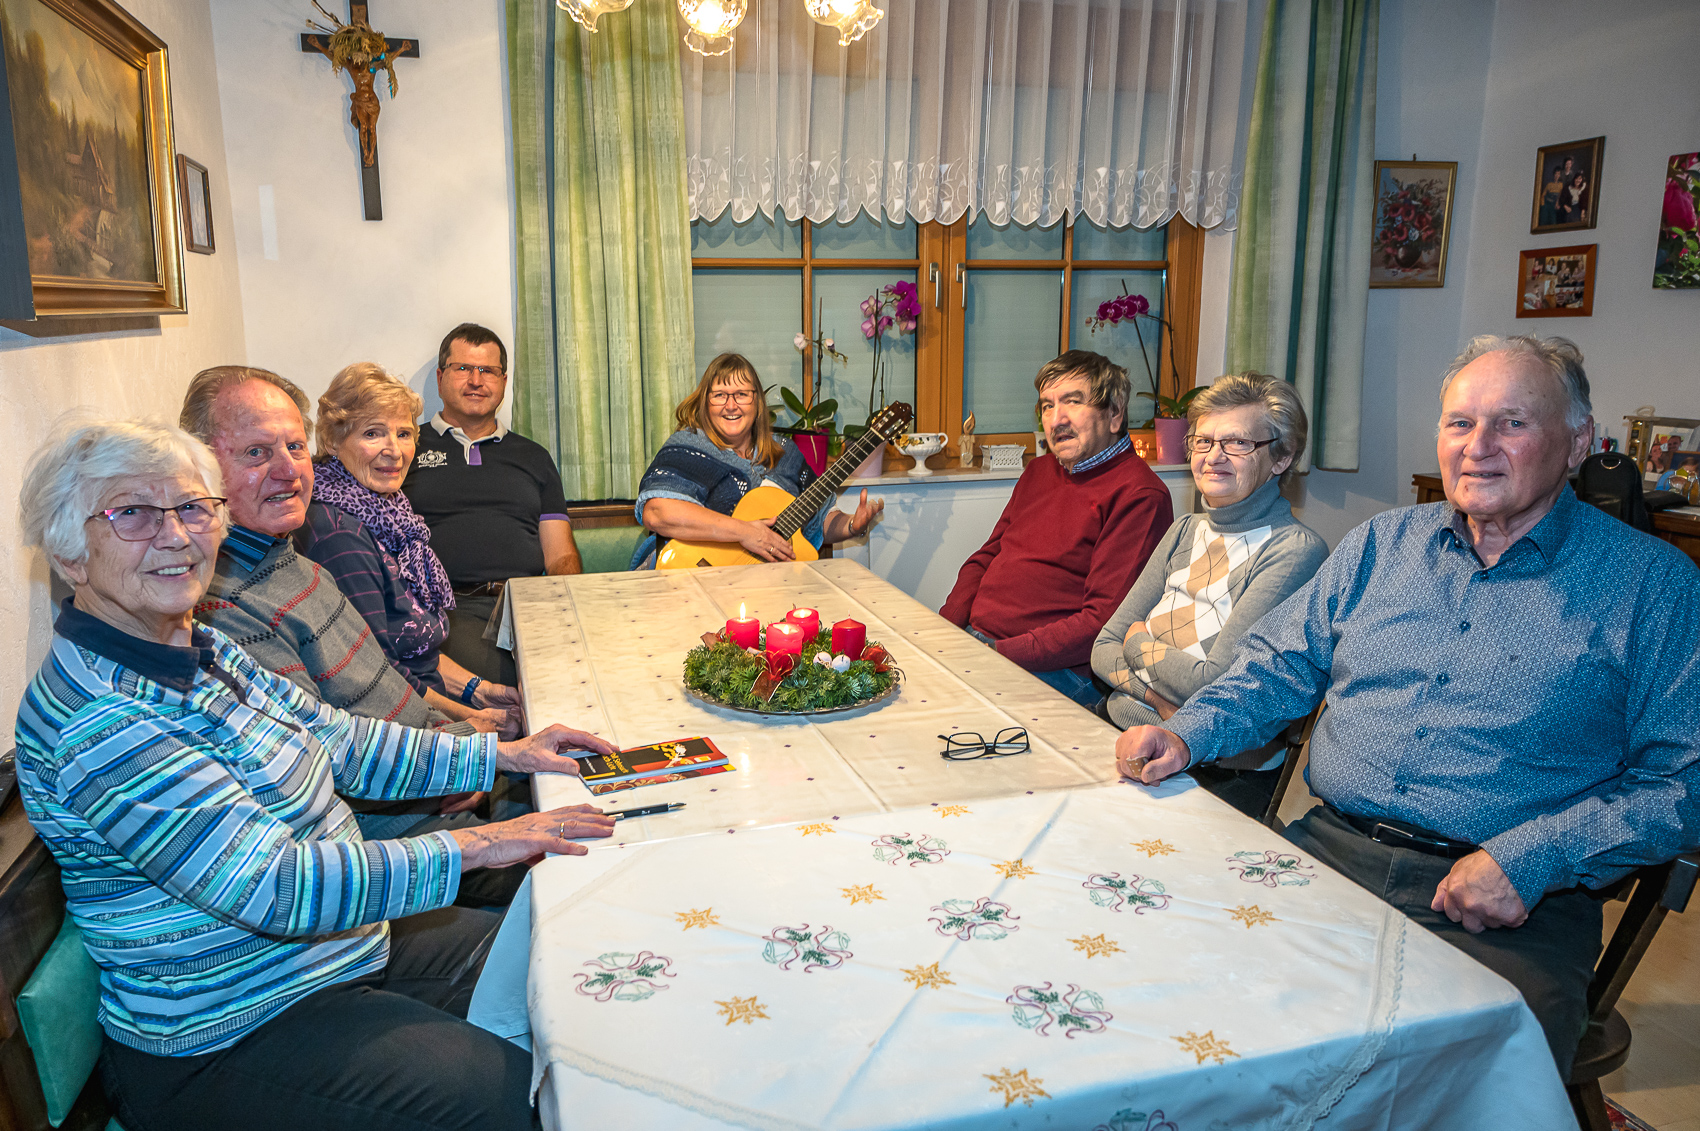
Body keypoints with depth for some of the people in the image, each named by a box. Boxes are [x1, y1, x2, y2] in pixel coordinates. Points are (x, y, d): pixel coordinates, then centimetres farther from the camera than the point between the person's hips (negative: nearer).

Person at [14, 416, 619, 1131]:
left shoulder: (198, 647, 3)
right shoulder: (99, 722, -27)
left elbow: (336, 741, 10)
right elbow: (271, 886, -31)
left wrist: (501, 754, 5)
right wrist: (473, 845, -28)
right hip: (224, 1043, -9)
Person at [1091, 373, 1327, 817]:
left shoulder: (1296, 551, -10)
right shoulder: (1186, 531, 12)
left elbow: (1215, 684, -17)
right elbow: (1104, 650, 8)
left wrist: (1138, 643, 0)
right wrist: (1160, 698, -12)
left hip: (1217, 775, -6)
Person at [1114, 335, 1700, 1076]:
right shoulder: (1380, 544, 15)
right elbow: (1279, 665, 17)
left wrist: (1529, 861, -15)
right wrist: (1187, 733, -2)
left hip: (1514, 910, -3)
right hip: (1328, 849, 4)